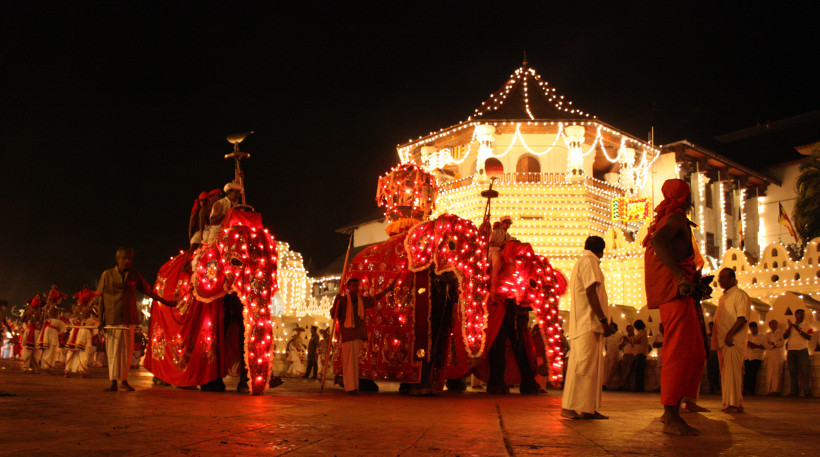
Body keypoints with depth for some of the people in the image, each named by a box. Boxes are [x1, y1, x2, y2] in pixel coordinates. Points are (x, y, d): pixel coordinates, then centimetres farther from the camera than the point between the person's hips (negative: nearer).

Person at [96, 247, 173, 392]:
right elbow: (101, 298, 5)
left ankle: (124, 380, 13)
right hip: (112, 320, -2)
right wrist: (101, 319, 1)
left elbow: (148, 291, 14)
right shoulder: (107, 275, 4)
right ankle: (113, 381, 6)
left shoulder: (135, 275, 9)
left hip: (129, 320, 2)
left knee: (127, 350, 3)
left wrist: (165, 302, 12)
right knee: (112, 350, -1)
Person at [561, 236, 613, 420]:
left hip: (581, 323, 10)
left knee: (591, 365, 9)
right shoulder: (589, 261, -5)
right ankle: (571, 407, -13)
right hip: (589, 322, -10)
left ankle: (587, 409, 9)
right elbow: (590, 292, -15)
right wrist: (603, 320, -18)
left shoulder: (581, 262, 26)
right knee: (585, 365, -12)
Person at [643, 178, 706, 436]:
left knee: (696, 354, 11)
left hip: (676, 294, 10)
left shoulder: (666, 219, 25)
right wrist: (680, 276, -33)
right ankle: (671, 418, -11)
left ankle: (672, 411, 12)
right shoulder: (677, 218, -6)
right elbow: (658, 240, -26)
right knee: (679, 353, -12)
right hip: (676, 292, -10)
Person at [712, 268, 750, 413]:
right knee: (725, 372, 8)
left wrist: (730, 334, -22)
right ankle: (729, 403, 12)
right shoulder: (722, 298, 23)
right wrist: (716, 339, 18)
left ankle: (733, 404, -13)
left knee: (732, 371, -12)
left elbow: (743, 318, -15)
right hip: (722, 341, 9)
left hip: (734, 341, -9)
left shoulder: (740, 295, -4)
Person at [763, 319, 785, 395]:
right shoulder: (768, 334, 21)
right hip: (770, 355, 3)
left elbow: (783, 343, 2)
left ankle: (775, 390, -17)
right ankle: (769, 390, -9)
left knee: (777, 372, -12)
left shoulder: (781, 332, 12)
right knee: (769, 372, -6)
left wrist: (774, 344, -5)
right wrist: (773, 346, -8)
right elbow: (766, 344, 9)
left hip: (779, 354, -3)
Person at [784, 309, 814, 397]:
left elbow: (809, 338, -5)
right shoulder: (791, 325, 18)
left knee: (805, 371, -9)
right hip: (791, 351, 4)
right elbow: (784, 337, 7)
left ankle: (807, 392, -9)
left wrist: (799, 330, -11)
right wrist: (790, 327, -4)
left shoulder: (806, 325, 7)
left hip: (802, 350, -3)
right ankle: (794, 391, 4)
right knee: (793, 372, 2)